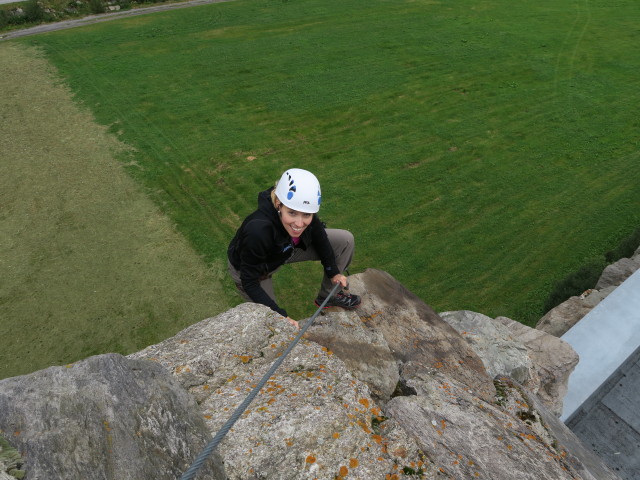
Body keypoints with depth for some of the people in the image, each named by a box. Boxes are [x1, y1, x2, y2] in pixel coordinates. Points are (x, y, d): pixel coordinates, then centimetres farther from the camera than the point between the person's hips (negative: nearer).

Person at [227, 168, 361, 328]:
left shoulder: (304, 211, -27)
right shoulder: (258, 231, -43)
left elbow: (319, 236, -4)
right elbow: (250, 283, -30)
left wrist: (333, 272, 0)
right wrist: (281, 316, -34)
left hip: (286, 250, 5)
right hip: (248, 269, -4)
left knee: (345, 240, -4)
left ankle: (328, 296, 17)